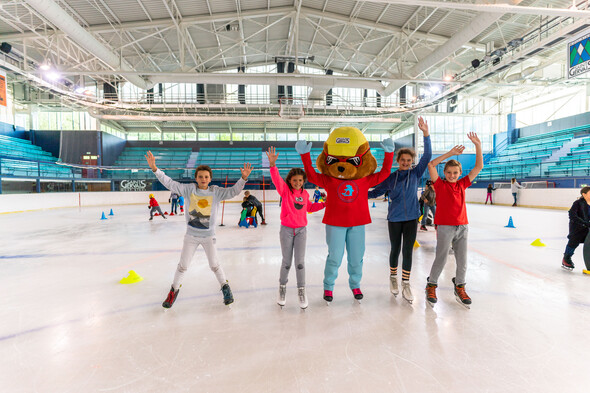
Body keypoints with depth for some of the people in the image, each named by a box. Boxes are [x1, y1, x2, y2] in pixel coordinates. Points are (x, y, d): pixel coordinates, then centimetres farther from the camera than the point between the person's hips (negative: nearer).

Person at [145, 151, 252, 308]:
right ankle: (174, 290, 35)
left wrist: (243, 178, -32)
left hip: (208, 236, -1)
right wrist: (154, 168, -13)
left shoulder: (216, 192, -8)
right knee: (183, 265, 13)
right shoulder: (189, 189, -6)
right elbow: (170, 183, -6)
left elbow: (233, 191, -17)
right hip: (191, 235, 1)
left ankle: (225, 287, 32)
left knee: (214, 265, 10)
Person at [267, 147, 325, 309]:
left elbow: (309, 208, 19)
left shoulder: (305, 193, 4)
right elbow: (276, 179, -25)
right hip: (286, 230, -2)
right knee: (286, 262, 8)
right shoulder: (285, 189, -7)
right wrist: (272, 164, -40)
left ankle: (301, 290, 20)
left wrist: (324, 204, 8)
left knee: (300, 262, 4)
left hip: (301, 230, 2)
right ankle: (282, 287, 31)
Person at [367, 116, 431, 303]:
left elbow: (427, 156, -9)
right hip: (394, 219, 0)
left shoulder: (416, 174, 1)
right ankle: (393, 277, 33)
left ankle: (406, 284, 17)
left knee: (408, 251, 2)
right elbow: (376, 192, 7)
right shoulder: (391, 178, 0)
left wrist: (425, 134, -19)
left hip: (411, 218, 0)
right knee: (395, 250, 12)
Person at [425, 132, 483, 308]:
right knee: (441, 259, 2)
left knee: (462, 260, 10)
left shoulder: (462, 184, 9)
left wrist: (478, 146, 0)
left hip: (462, 226, 4)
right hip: (445, 226, -4)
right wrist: (450, 153, -11)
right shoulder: (440, 184, -1)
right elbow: (431, 165, -13)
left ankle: (459, 288, 29)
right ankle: (431, 285, 20)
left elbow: (478, 167, 9)